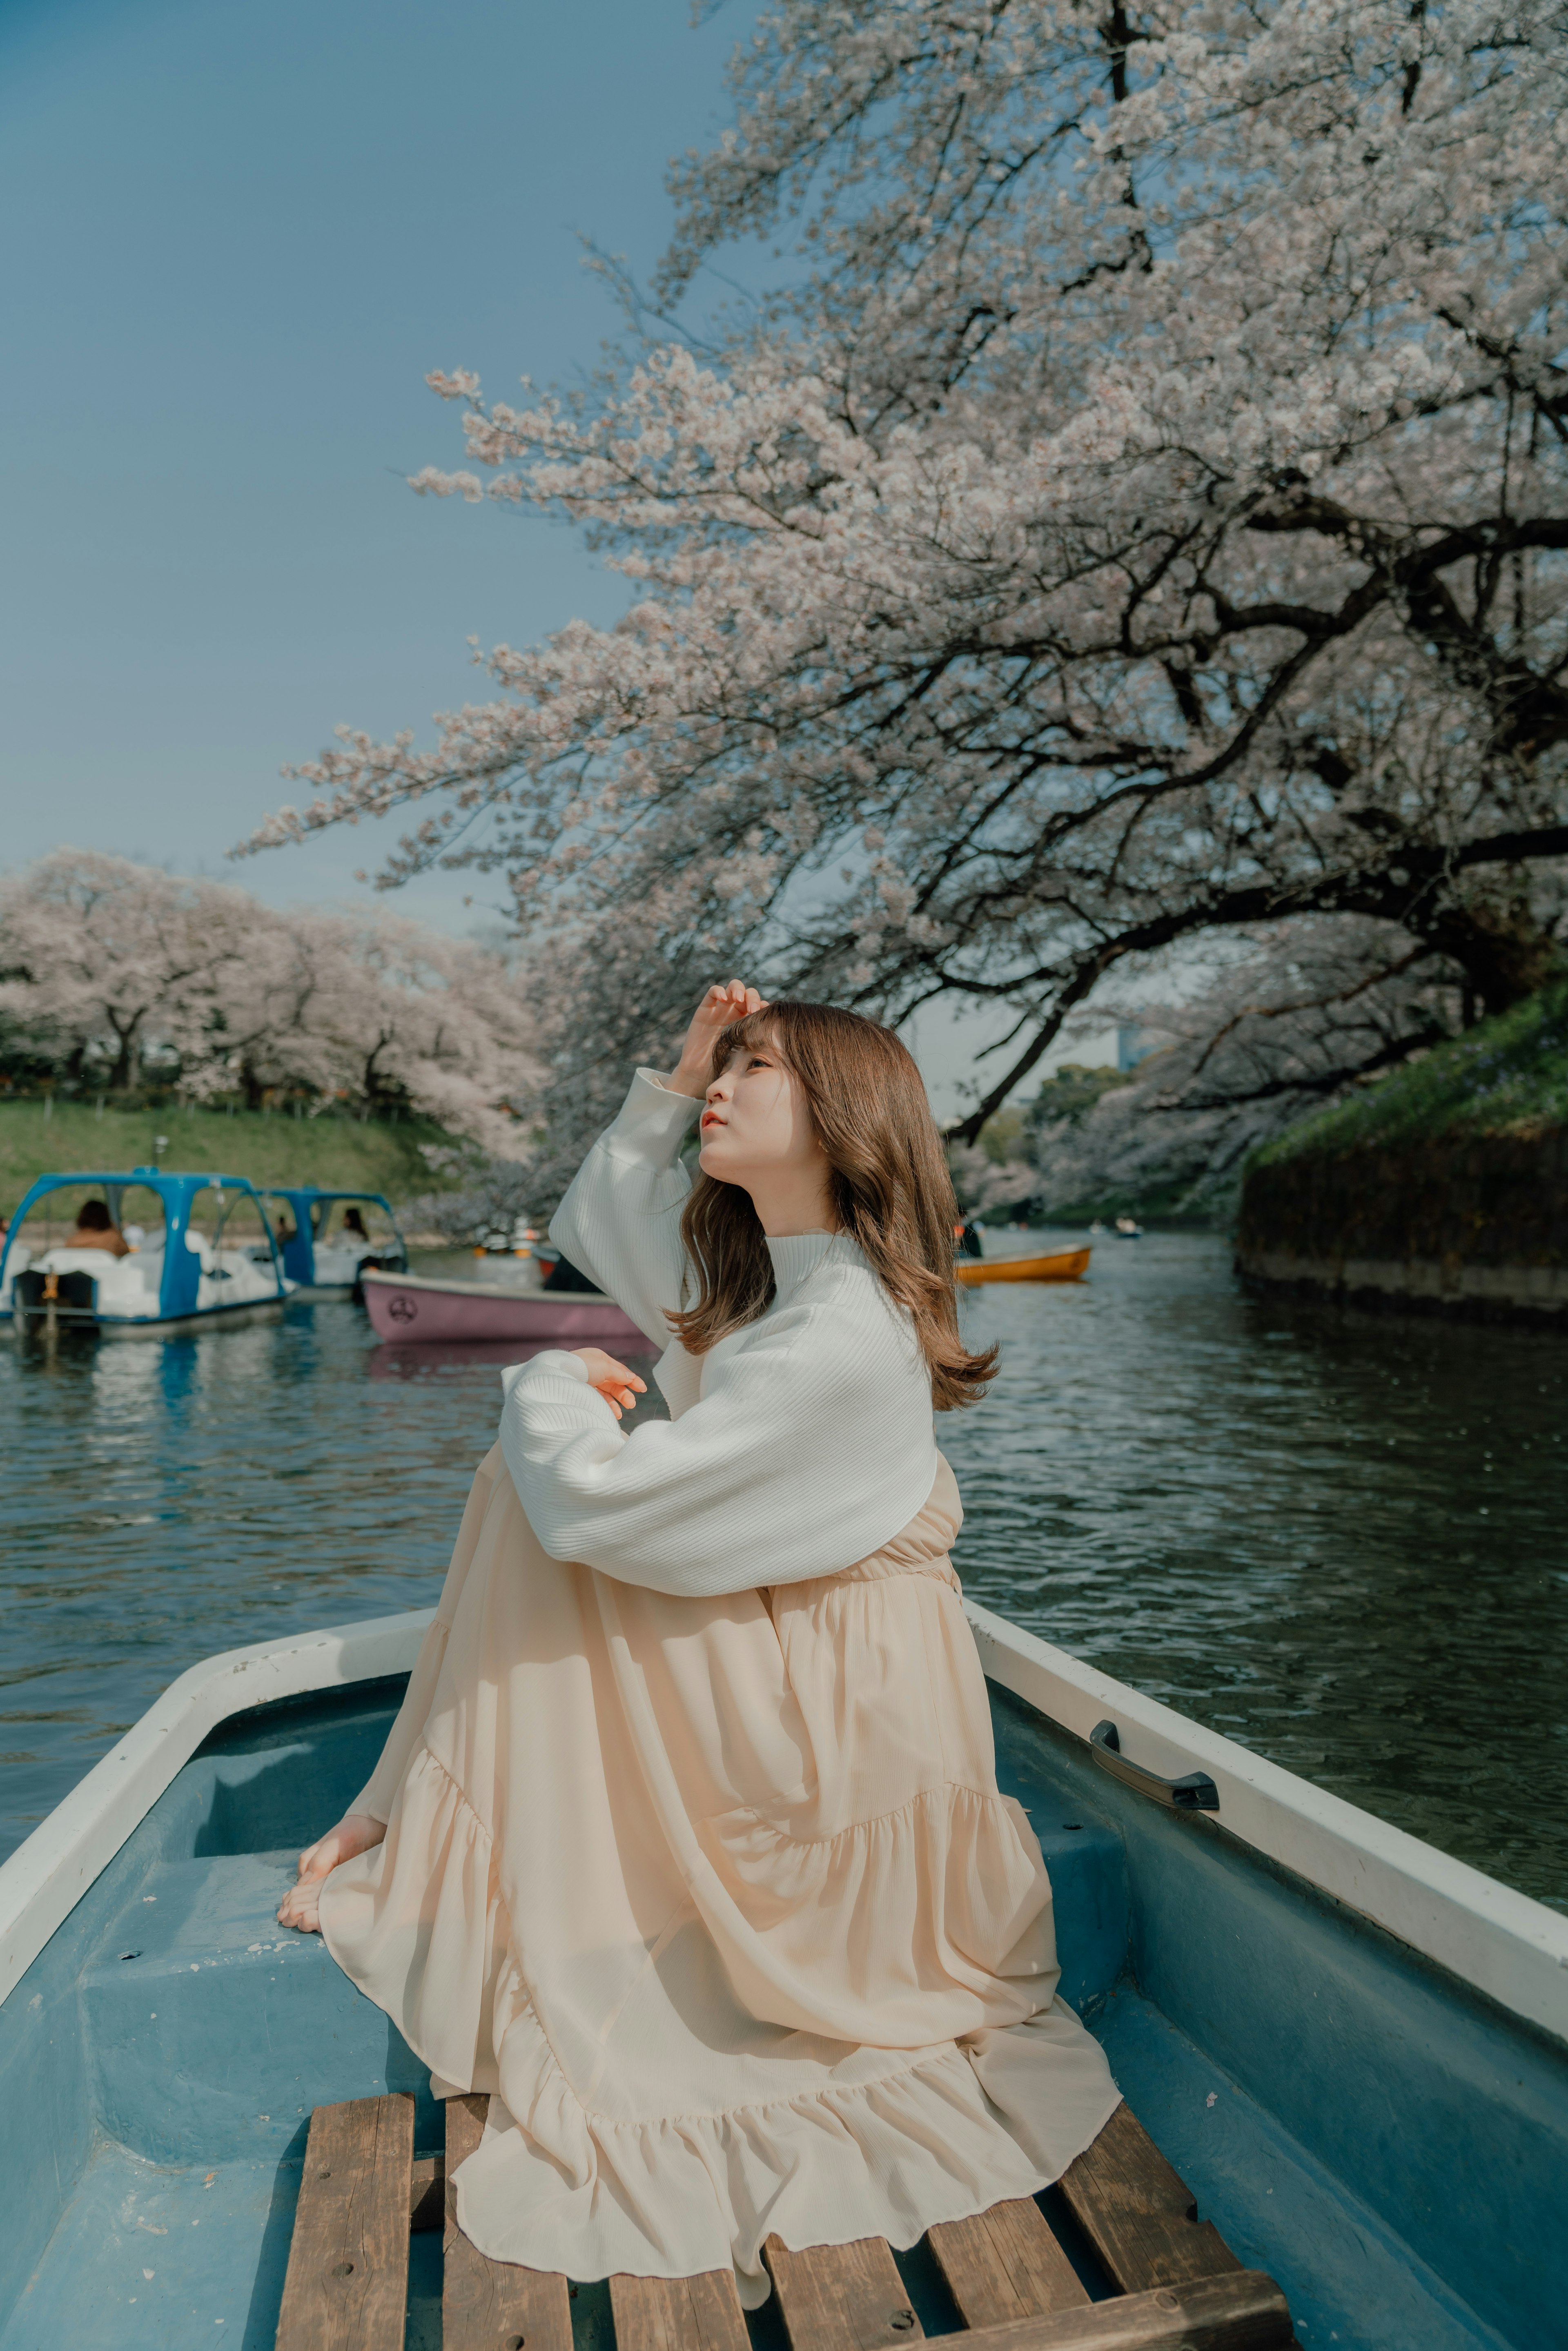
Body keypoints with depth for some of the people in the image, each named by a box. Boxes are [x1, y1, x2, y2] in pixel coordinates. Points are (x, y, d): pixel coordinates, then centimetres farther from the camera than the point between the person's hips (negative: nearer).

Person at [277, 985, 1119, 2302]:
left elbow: (592, 1502, -30)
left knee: (542, 1495, -10)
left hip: (836, 1688, -9)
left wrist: (551, 1390, -8)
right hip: (774, 1640, 9)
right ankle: (431, 1830, 11)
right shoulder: (762, 1269, 1)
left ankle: (427, 1837, 9)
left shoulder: (839, 1337, -29)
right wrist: (674, 1083, 3)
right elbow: (594, 1232, 15)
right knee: (531, 1486, 5)